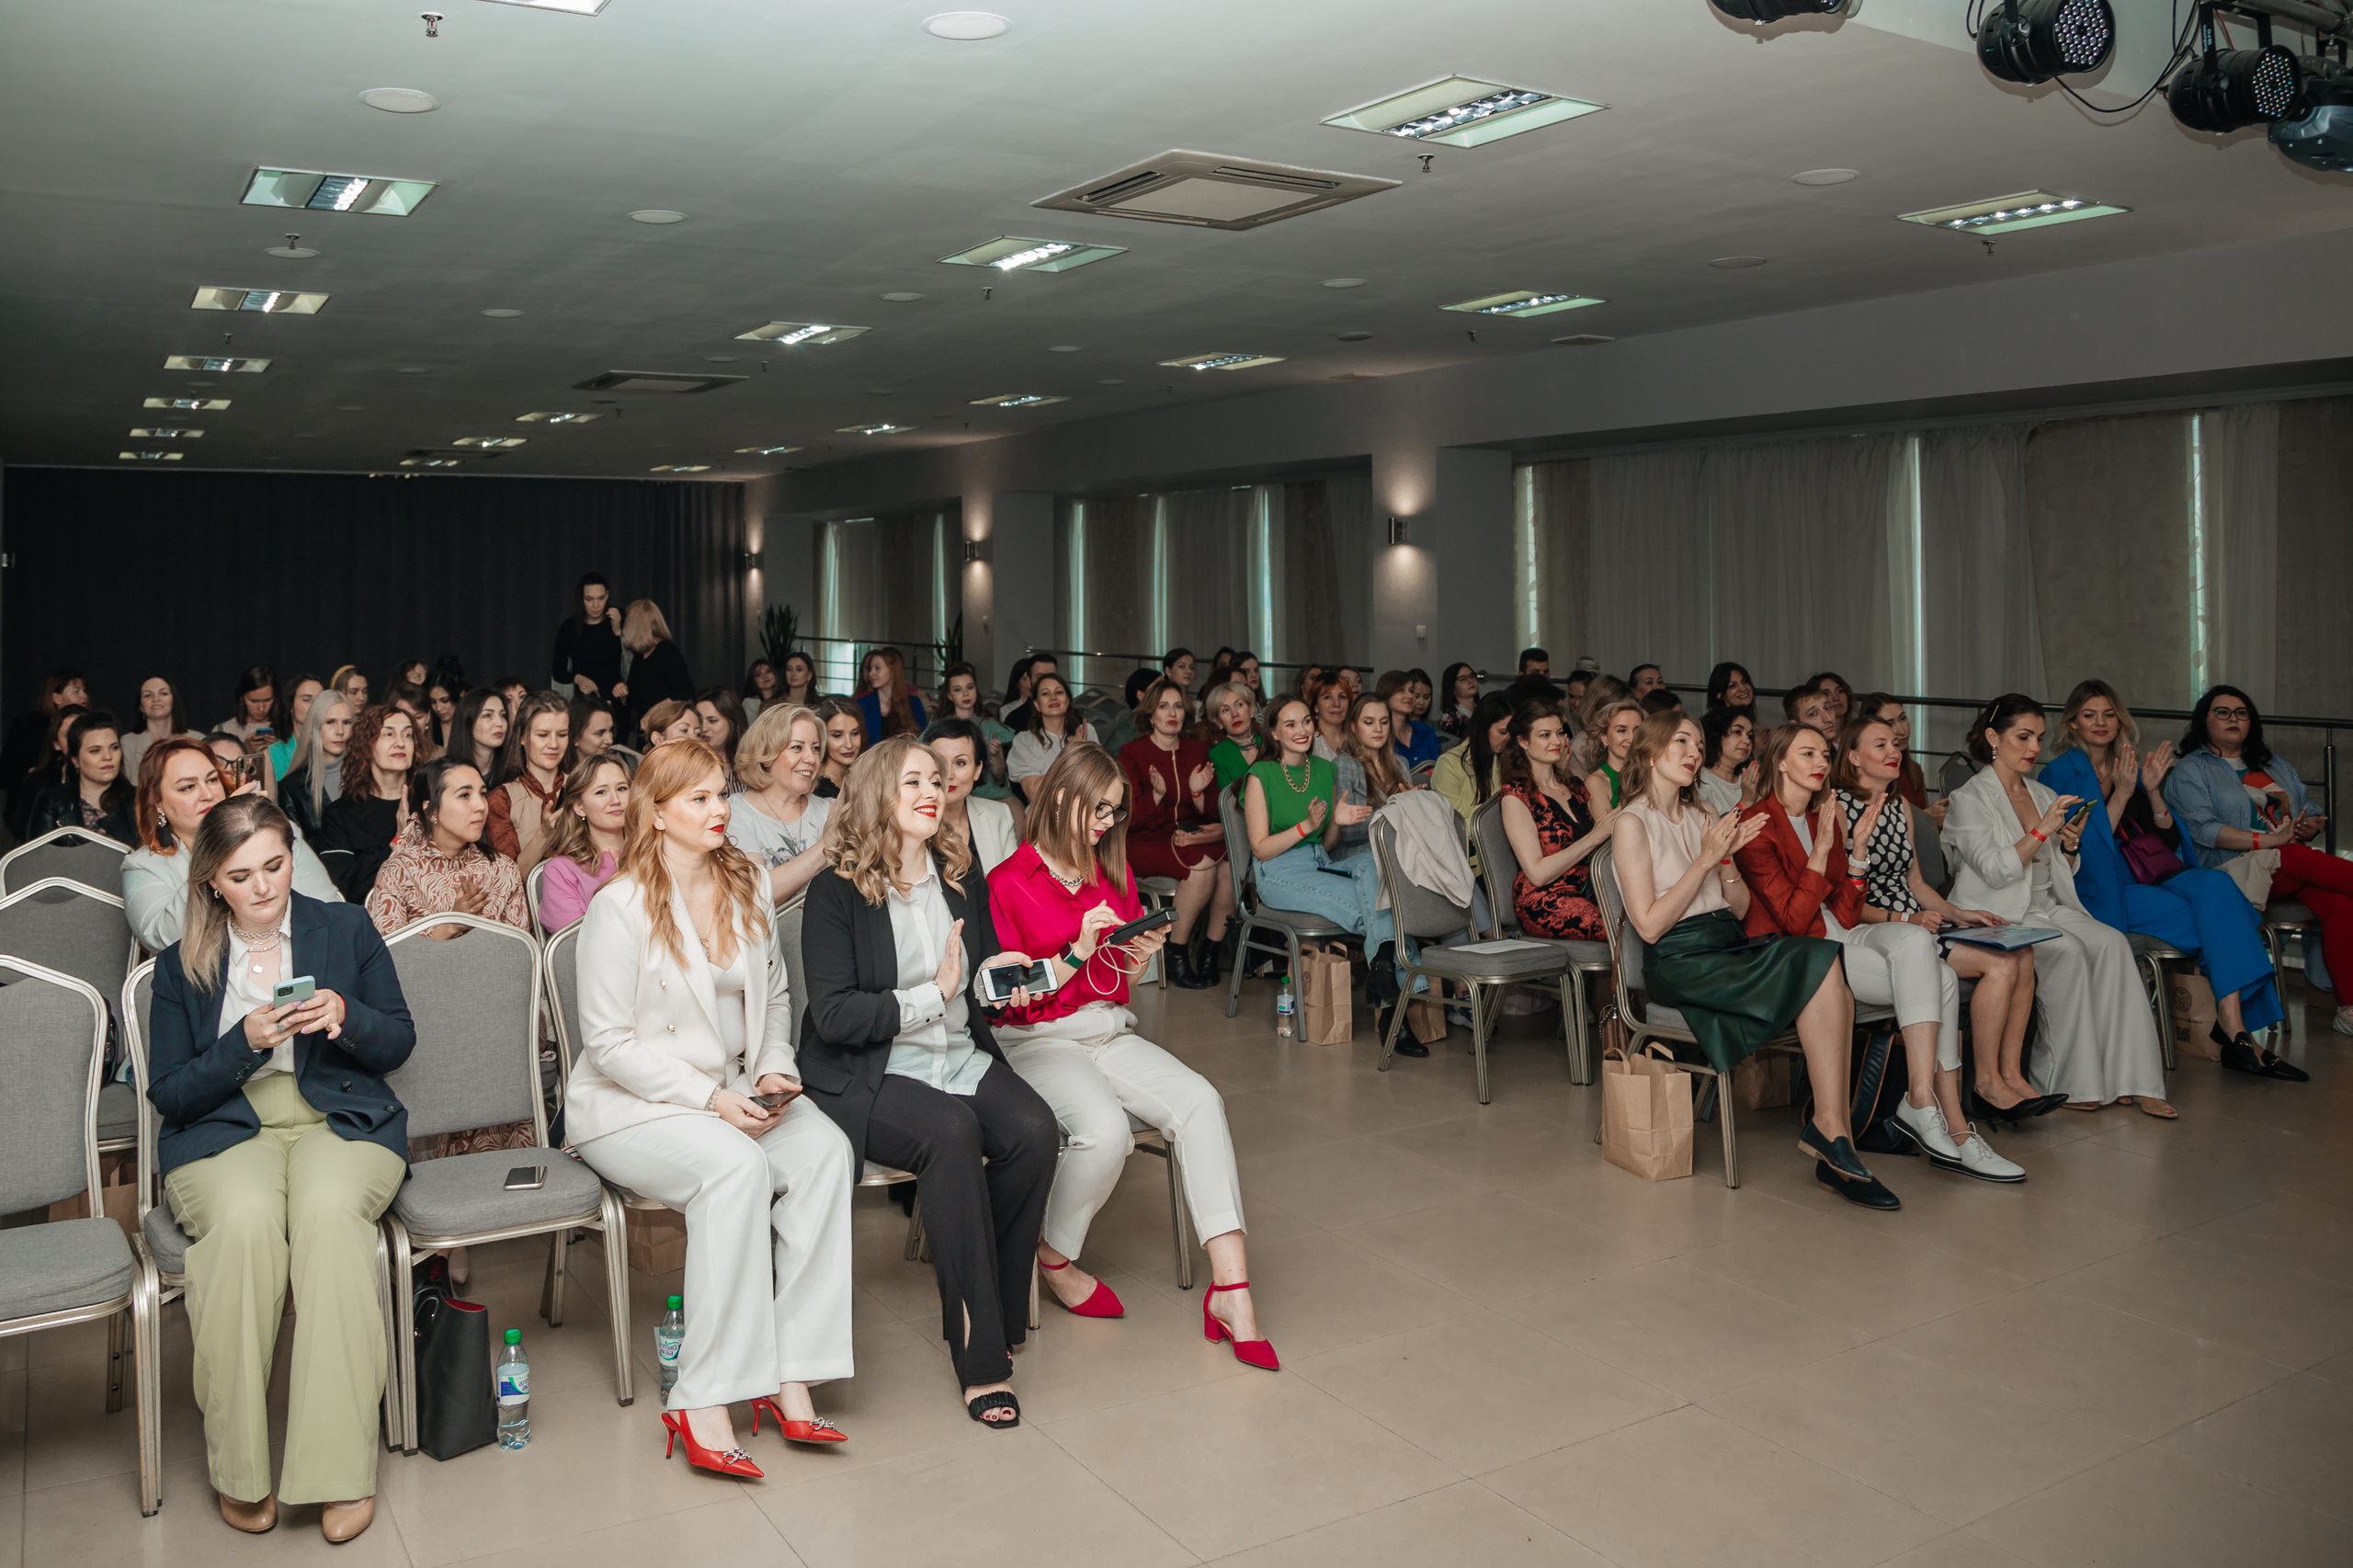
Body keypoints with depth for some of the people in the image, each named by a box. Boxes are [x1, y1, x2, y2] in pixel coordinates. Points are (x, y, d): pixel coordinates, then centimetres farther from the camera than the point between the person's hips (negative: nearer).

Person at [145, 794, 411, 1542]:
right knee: (246, 1219, -35)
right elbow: (169, 1093, 6)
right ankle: (239, 1470, -22)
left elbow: (399, 1042, 11)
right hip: (223, 1135, 0)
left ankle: (340, 1468, -30)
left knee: (328, 1209, -35)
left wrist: (345, 1017, -11)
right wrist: (246, 1042, -12)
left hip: (341, 1122, 0)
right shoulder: (181, 964, 11)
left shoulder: (347, 929, 11)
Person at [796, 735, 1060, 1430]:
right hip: (869, 1076, -5)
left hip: (961, 1058, 5)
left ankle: (992, 1313, -6)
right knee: (951, 1131, -34)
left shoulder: (962, 878, 12)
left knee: (1034, 1129, -25)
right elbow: (834, 1015, -13)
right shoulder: (836, 892, -5)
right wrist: (935, 992, -16)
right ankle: (980, 1356, -26)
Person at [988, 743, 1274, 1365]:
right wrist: (1078, 952, -20)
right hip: (1037, 1040, -5)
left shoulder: (1115, 872, 13)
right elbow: (1010, 996, -8)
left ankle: (1231, 1290, -27)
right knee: (1105, 1128, -34)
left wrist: (1141, 955, -3)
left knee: (1199, 1101, -23)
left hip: (1109, 1031, 5)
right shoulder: (1010, 882, -5)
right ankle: (1055, 1261, -3)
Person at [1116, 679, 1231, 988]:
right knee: (1202, 864, -33)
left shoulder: (1197, 751, 13)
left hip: (1190, 836, 4)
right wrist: (1157, 794, -23)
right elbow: (1130, 820, -7)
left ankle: (1210, 952, -13)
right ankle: (1177, 955, -19)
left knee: (1228, 867, -28)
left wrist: (1198, 792, -9)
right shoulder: (1132, 753, 0)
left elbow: (1210, 814, 11)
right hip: (1146, 842, -4)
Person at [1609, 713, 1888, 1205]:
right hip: (1679, 963, -7)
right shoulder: (1632, 824, -1)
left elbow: (1740, 910, 17)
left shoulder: (1702, 818, 21)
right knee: (1821, 963, -25)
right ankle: (1831, 1129, -18)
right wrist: (1705, 859, -12)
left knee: (1834, 989, -23)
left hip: (1732, 949, 7)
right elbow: (1649, 925, -11)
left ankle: (1830, 1129, -24)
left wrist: (1727, 857, -1)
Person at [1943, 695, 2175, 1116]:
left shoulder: (2045, 795, 19)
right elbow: (1995, 871, -14)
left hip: (2051, 908, 6)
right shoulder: (1968, 799, -2)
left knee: (2112, 943, -23)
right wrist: (2043, 830, -18)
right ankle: (2070, 1081, -22)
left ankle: (2128, 1079, -26)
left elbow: (2060, 875, 20)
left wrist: (2070, 845, 0)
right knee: (2068, 951, -32)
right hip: (1999, 916, -6)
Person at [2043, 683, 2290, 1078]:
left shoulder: (2132, 769, 19)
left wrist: (2152, 791, -1)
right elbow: (2084, 851, -10)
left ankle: (2235, 1026, -34)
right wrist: (2121, 794, -14)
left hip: (2153, 877, 5)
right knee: (2218, 918, -26)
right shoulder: (2061, 774, 1)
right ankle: (2234, 1031, -21)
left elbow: (2171, 841, 13)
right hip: (2102, 893, -5)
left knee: (2215, 885, -28)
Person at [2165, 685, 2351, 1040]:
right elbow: (2203, 830, -9)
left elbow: (2311, 811, 22)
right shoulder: (2190, 771, 6)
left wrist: (2310, 827, -4)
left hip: (2296, 869, 5)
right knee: (2302, 860, -35)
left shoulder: (2275, 765, 27)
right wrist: (2268, 840, -18)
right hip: (2237, 867, -5)